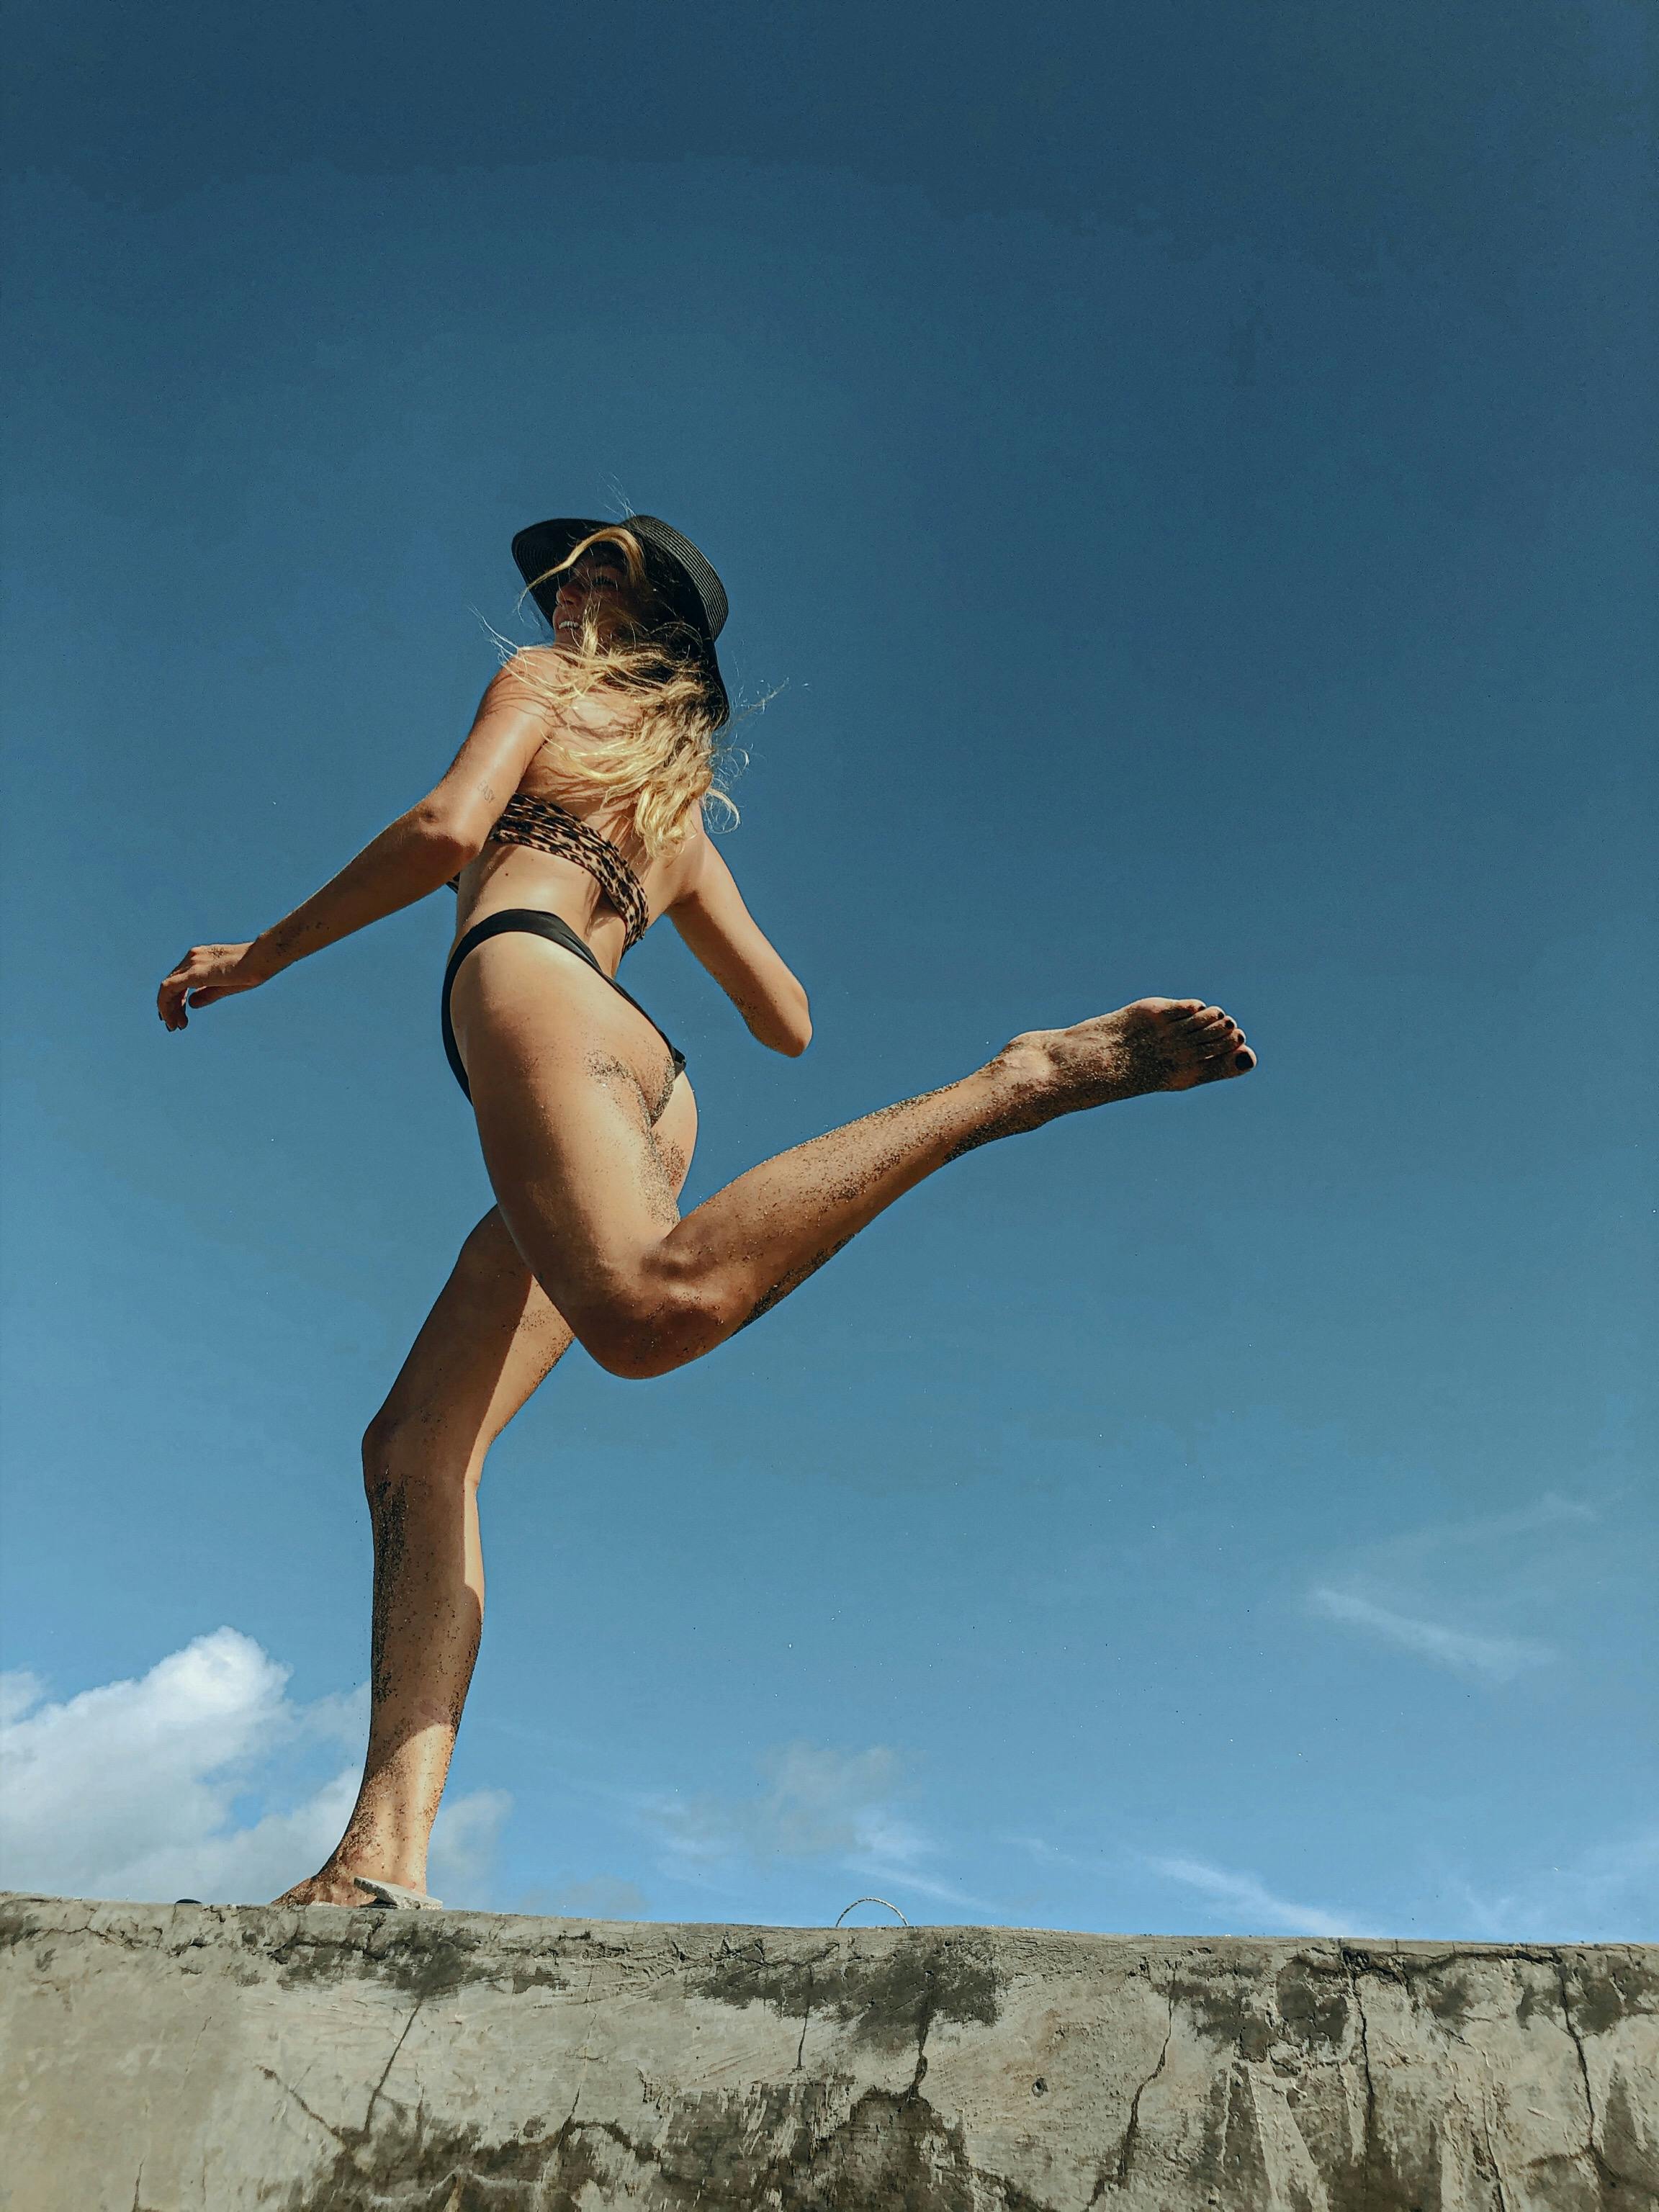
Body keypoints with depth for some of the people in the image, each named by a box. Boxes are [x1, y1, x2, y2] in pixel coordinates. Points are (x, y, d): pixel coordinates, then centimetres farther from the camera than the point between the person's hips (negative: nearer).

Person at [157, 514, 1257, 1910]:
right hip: (650, 1089, 8)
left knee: (657, 1305, -37)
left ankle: (1023, 1078, -33)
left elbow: (448, 827, -2)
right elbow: (788, 1025, 30)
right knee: (417, 1452, -2)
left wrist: (259, 956, 9)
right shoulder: (685, 815, 35)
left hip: (527, 981, -8)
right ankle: (388, 1846, -16)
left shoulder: (547, 683, 20)